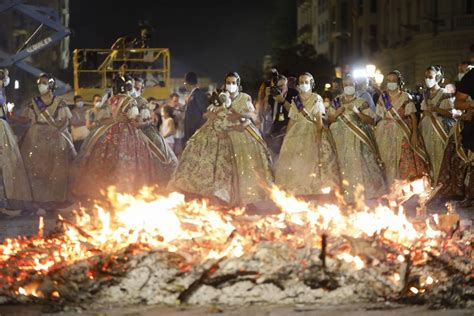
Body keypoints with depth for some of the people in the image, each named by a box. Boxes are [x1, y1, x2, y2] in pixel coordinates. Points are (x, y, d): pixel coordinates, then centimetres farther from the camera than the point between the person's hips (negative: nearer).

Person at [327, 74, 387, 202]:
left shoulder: (362, 103, 4)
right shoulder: (336, 102, 12)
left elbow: (372, 121, -3)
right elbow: (329, 121, 12)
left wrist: (357, 112, -14)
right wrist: (336, 113, -7)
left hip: (359, 139, -2)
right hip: (342, 140, 2)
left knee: (361, 166, -9)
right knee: (345, 167, -2)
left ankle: (366, 195, -4)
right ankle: (348, 197, 2)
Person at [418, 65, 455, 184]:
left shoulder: (444, 94, -7)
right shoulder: (427, 94, 12)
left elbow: (450, 113, -13)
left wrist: (436, 109, -23)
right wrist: (419, 127, 7)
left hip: (439, 129, -6)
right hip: (426, 128, 6)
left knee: (439, 156, -7)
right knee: (429, 156, 6)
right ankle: (431, 181, 13)